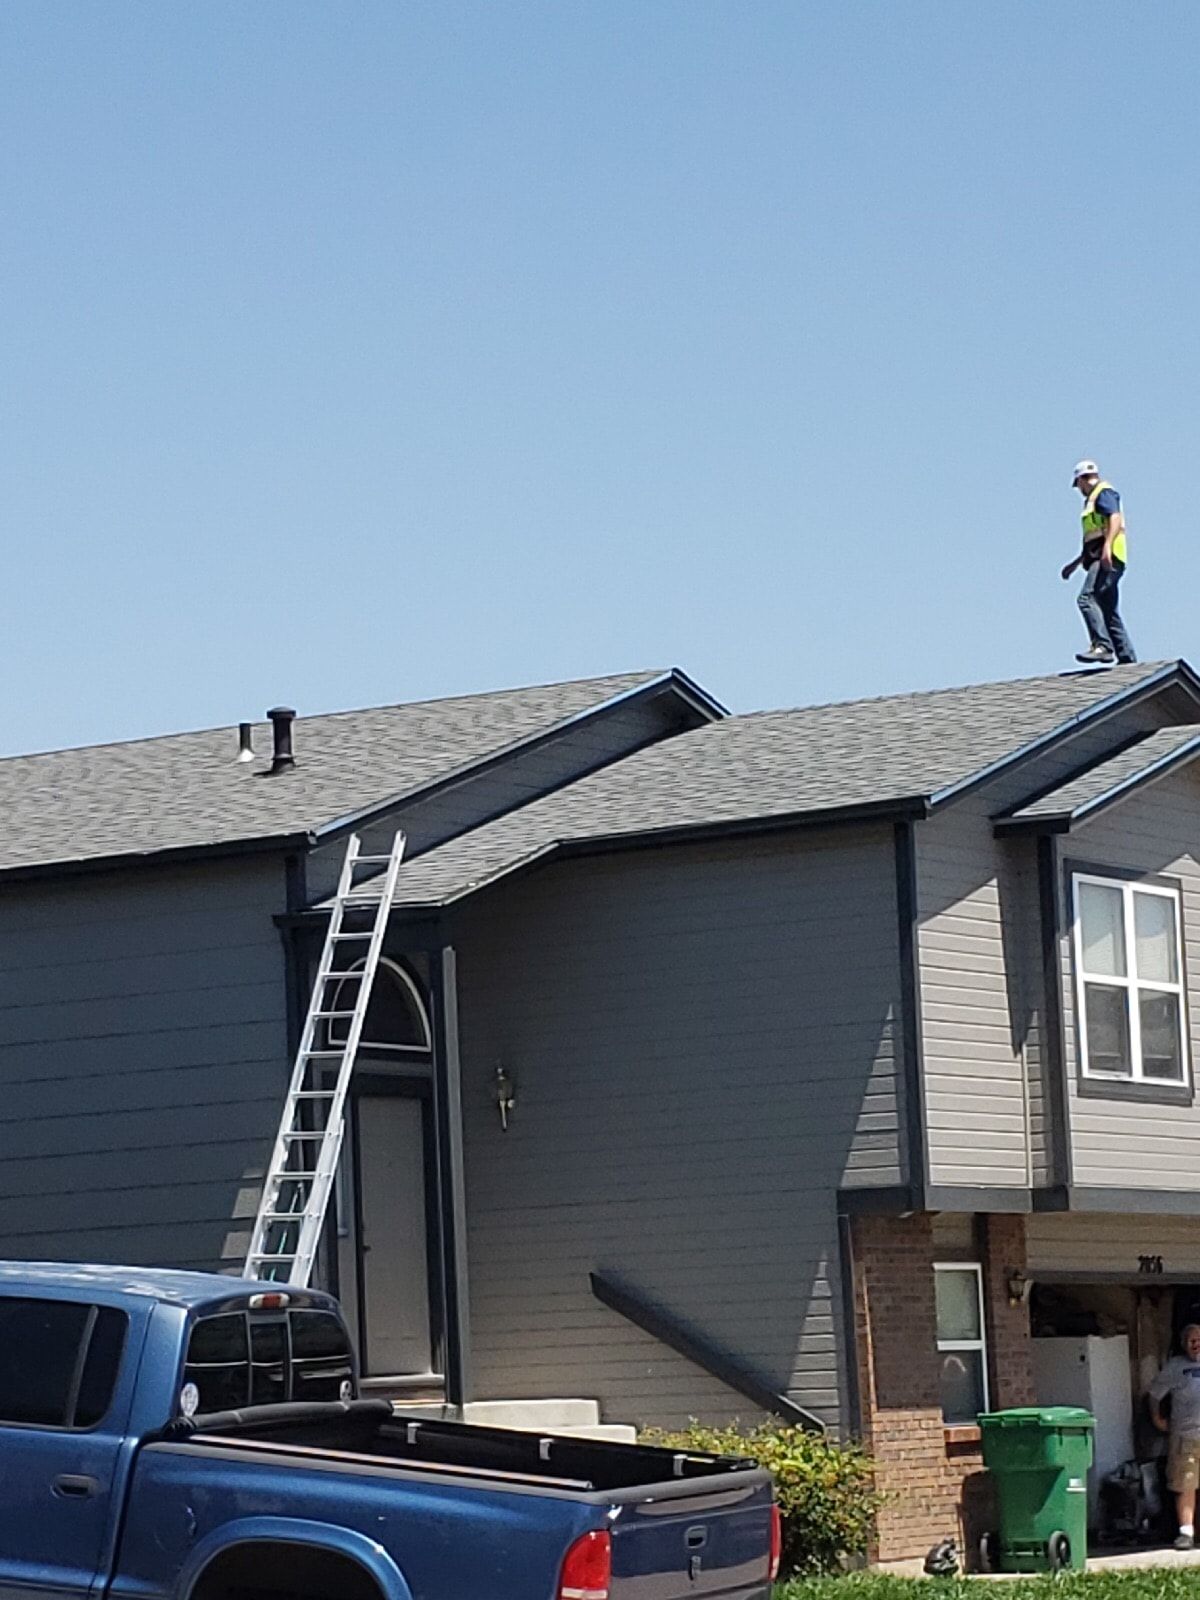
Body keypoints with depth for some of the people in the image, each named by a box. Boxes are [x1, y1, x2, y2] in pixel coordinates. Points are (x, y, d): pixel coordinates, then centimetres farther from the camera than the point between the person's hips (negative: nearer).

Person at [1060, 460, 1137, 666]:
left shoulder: (1103, 493, -1)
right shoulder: (1094, 499, 29)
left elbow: (1116, 518, -19)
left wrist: (1107, 547, -32)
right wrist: (1075, 564, 37)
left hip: (1108, 559, -11)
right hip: (1103, 561, 11)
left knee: (1087, 598, -25)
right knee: (1109, 612, 9)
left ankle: (1102, 646, -37)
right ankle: (1127, 658, 8)